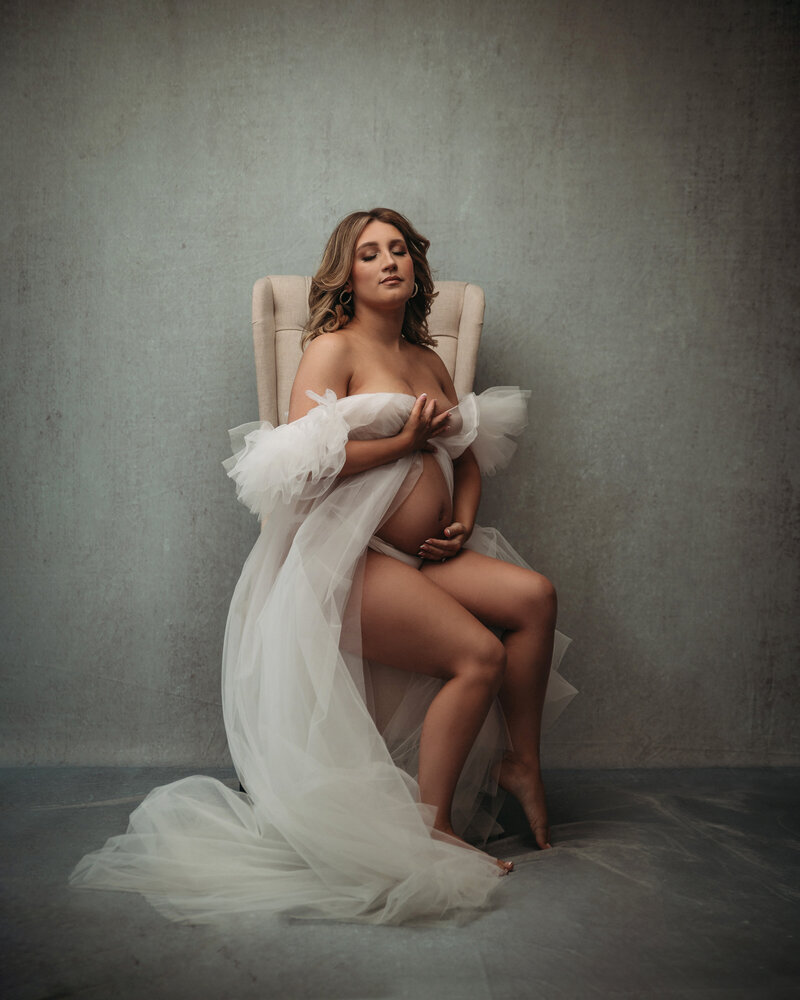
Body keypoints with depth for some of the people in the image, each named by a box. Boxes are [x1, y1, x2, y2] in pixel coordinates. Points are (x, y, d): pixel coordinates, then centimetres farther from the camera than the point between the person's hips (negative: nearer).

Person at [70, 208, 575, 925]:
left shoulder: (428, 362, 20)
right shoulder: (333, 348, -3)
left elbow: (468, 451, 27)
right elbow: (305, 457, -18)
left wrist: (462, 519, 8)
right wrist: (406, 440, -12)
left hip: (420, 557, 7)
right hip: (346, 558, -7)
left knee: (534, 595, -13)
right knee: (478, 654, -20)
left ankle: (521, 763, 3)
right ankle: (431, 829, -5)